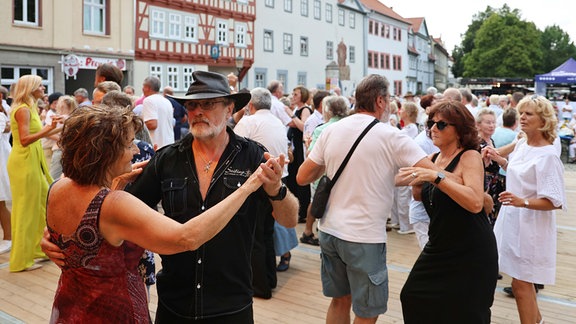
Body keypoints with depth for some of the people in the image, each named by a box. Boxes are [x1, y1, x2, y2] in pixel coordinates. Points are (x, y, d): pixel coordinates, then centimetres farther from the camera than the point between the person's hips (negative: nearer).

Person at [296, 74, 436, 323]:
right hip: (365, 237, -5)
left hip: (329, 231, 6)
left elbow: (302, 178, 5)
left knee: (339, 300, 23)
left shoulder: (331, 131, 2)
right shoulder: (391, 137, -11)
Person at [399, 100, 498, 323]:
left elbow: (476, 203, -29)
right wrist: (416, 180, -4)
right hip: (439, 248, 7)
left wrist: (436, 177, -33)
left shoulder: (470, 157, -14)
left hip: (470, 254, -7)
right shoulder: (433, 159, 6)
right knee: (414, 298, 10)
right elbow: (420, 196, 16)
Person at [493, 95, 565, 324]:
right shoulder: (521, 145, 4)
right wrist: (498, 159, 13)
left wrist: (522, 202, -33)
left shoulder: (548, 155, -20)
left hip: (531, 225, -8)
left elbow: (554, 202, -21)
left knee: (520, 284, 0)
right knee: (524, 281, 20)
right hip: (513, 219, 8)